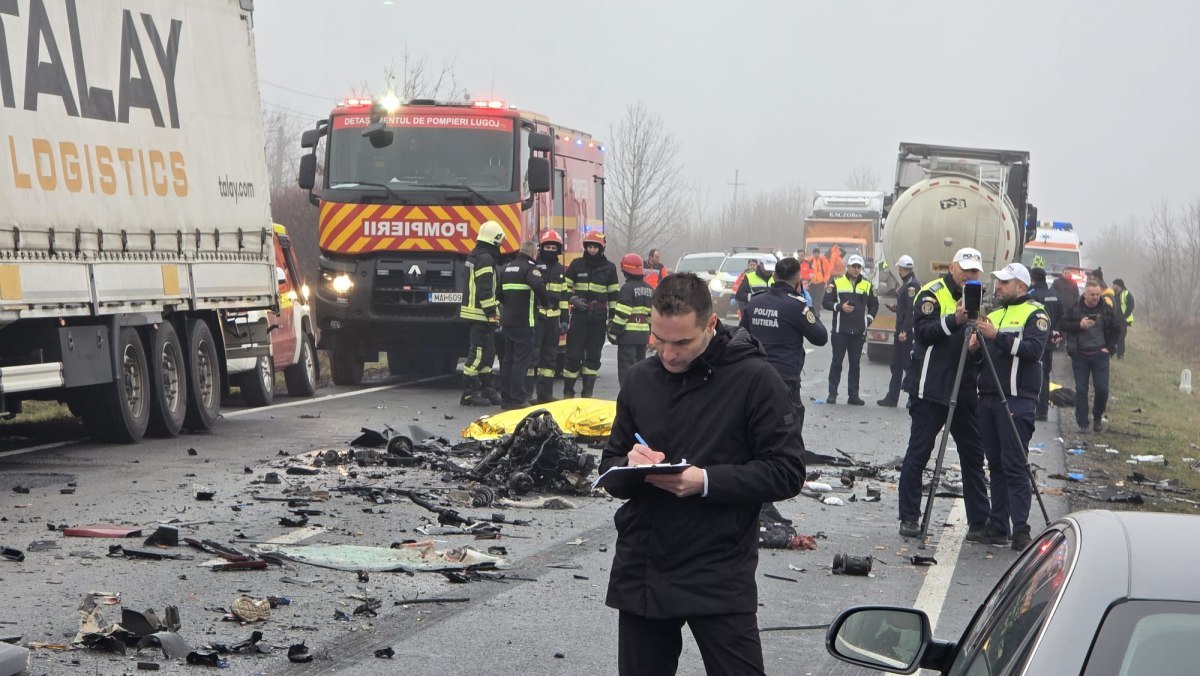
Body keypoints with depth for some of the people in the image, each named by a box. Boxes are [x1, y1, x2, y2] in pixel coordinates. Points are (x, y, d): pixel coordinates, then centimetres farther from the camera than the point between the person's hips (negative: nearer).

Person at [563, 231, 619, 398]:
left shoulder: (609, 268, 7)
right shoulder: (577, 265, 6)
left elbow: (613, 295, 9)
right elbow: (565, 287, 11)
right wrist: (573, 299, -8)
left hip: (599, 317, 1)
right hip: (579, 315, -1)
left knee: (593, 355, 5)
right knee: (574, 354, -5)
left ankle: (587, 392, 11)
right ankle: (568, 392, 2)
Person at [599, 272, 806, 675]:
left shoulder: (753, 378, -8)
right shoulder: (641, 378, 8)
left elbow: (787, 473, -9)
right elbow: (610, 465, 15)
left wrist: (706, 481, -20)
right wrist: (629, 467, -9)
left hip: (719, 579, -5)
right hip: (641, 573, 5)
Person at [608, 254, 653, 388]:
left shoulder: (627, 288, -12)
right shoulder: (649, 289, 13)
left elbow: (622, 313, -17)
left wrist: (613, 332, -12)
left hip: (629, 334, -8)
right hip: (644, 334, 8)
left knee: (626, 368, -7)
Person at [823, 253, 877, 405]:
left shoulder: (867, 285, 10)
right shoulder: (837, 283, 2)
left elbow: (874, 305, 19)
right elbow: (826, 302, 0)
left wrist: (869, 319, 5)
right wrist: (840, 307, -15)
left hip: (859, 332, 2)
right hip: (839, 330, -2)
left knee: (855, 364, 5)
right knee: (837, 362, 0)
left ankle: (853, 395, 8)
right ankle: (832, 393, 5)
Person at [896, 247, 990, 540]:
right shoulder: (932, 294, -5)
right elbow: (923, 331, -18)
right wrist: (954, 321, -31)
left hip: (964, 391, 6)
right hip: (931, 390, -6)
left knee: (973, 455, 7)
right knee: (918, 453, -1)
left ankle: (979, 521, 11)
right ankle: (909, 517, 6)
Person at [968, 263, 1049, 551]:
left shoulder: (1035, 314, -1)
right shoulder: (993, 314, 21)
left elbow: (1033, 348, -17)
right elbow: (980, 356, 22)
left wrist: (997, 336, -23)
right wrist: (974, 348, -1)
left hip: (1017, 400, -7)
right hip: (988, 397, 7)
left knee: (1015, 465, -10)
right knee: (996, 464, 9)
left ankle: (1020, 530, -10)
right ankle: (997, 525, 13)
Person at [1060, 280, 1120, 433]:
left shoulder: (1106, 309, 2)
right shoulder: (1074, 309, -3)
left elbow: (1116, 329, 11)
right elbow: (1063, 326, -3)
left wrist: (1109, 347, 2)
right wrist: (1079, 325, -18)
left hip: (1100, 355, 1)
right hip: (1079, 355, -1)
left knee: (1102, 389, -3)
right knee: (1081, 390, 1)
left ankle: (1098, 417, 19)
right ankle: (1082, 423, 7)